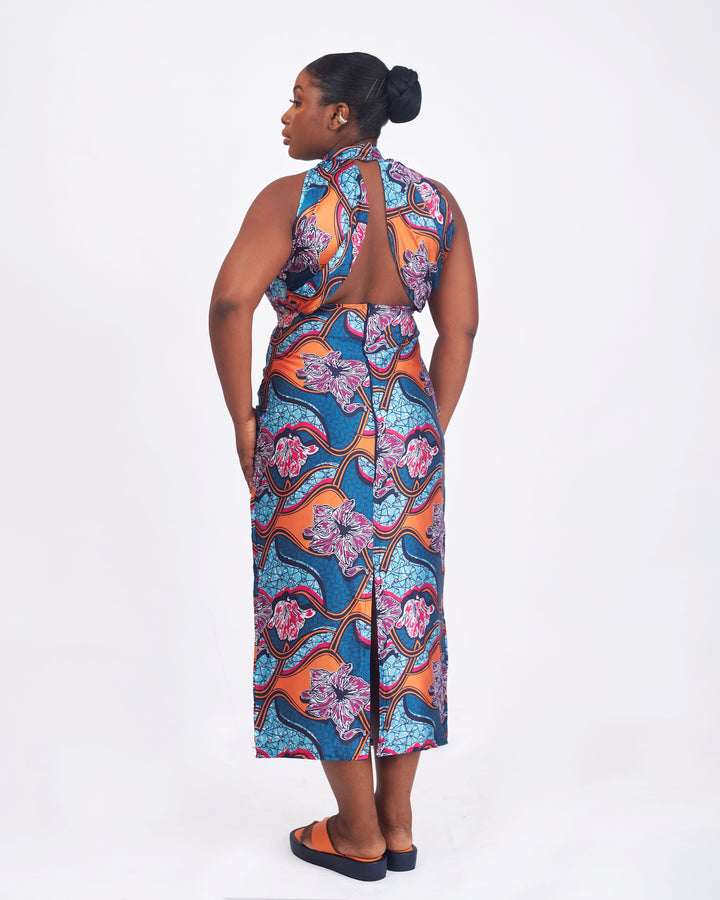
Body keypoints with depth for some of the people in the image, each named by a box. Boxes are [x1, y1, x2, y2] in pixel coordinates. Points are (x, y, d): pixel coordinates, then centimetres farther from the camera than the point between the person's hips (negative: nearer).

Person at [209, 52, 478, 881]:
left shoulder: (291, 197, -6)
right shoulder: (438, 203, 8)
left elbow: (231, 300, -19)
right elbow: (460, 327, 6)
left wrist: (241, 417, -9)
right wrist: (429, 433, 11)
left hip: (309, 418, -5)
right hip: (403, 421, 5)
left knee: (321, 611, 6)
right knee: (400, 610, 12)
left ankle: (357, 835, 16)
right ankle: (397, 825, 23)